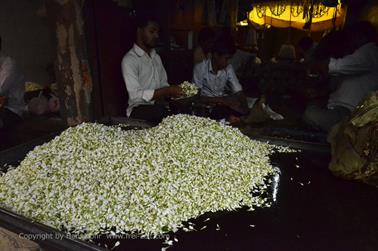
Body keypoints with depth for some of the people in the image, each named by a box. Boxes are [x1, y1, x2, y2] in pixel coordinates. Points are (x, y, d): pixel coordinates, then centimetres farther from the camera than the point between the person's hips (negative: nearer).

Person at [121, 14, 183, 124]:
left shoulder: (156, 57, 18)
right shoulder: (129, 59, -8)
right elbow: (135, 95, -18)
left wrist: (174, 91, -2)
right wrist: (167, 91, -23)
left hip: (158, 106, 7)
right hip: (139, 110, -7)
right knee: (162, 112, -38)